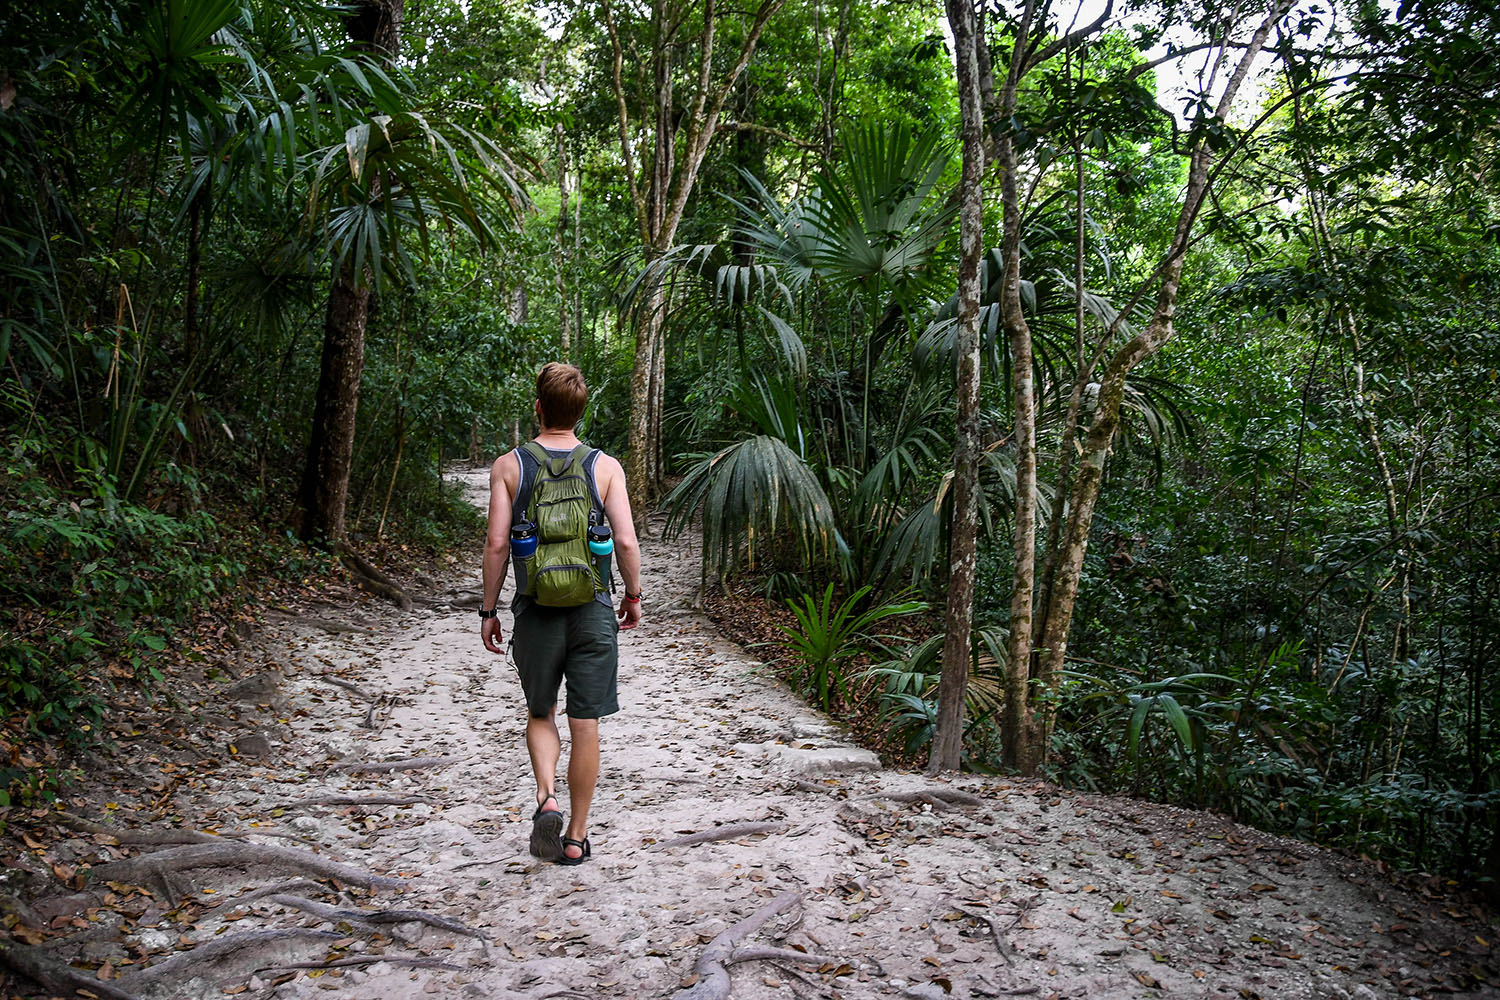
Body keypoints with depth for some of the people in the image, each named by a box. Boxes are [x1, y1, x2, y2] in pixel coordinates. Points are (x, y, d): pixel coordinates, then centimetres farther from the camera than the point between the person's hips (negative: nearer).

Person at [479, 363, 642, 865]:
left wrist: (488, 610, 4)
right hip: (593, 611, 0)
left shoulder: (508, 466, -2)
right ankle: (576, 836, 17)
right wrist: (633, 595, 9)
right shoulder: (605, 467, -2)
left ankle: (546, 797, -1)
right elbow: (626, 541, -7)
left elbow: (496, 544, -5)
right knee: (585, 726, 8)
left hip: (536, 611, 0)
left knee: (540, 714, 20)